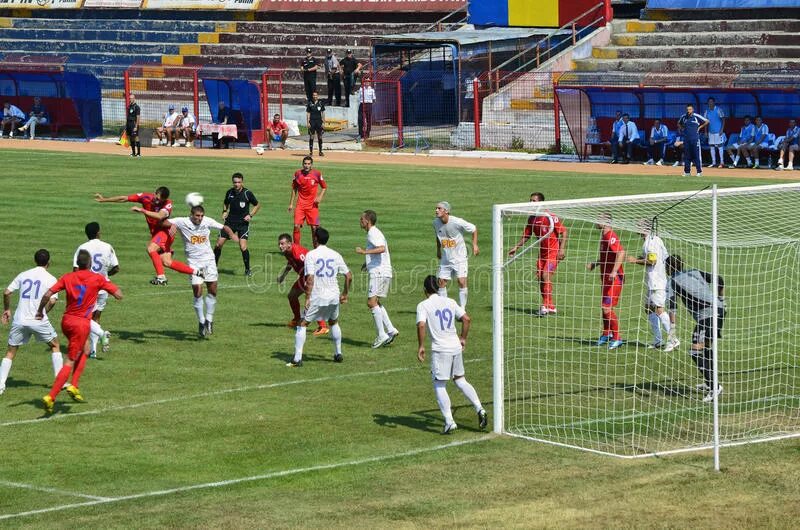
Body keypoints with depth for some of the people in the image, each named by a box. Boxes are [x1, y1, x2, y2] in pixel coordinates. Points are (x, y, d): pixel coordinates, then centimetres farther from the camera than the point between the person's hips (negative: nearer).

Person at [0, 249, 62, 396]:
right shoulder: (51, 279, 0)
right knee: (55, 345, 20)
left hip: (19, 320, 2)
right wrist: (43, 313, 6)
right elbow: (52, 301, -11)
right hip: (39, 321, -2)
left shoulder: (23, 275, 9)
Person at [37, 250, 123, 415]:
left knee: (84, 351, 28)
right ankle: (51, 397, -12)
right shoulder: (97, 279, -7)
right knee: (70, 363, -3)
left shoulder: (67, 278, 1)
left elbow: (48, 294, -7)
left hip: (66, 321, 5)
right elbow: (119, 295, -5)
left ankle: (74, 386, 18)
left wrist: (40, 311, 7)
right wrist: (108, 284, 13)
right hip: (82, 324, -5)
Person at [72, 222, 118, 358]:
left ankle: (102, 334, -22)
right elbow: (116, 268, 1)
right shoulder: (108, 247, 0)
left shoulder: (82, 248, -9)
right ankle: (93, 350, 8)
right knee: (96, 318, 13)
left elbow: (76, 270, -13)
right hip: (102, 289, 3)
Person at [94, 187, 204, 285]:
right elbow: (124, 199, -2)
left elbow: (159, 216, -38)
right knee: (166, 262, -2)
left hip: (165, 230, -6)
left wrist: (142, 210, -40)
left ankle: (161, 277, -24)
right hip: (155, 232, 6)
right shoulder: (146, 197, -7)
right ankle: (195, 272, 6)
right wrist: (104, 199, 2)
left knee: (151, 248, -28)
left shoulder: (168, 204, -19)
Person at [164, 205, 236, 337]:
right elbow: (163, 222, -11)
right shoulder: (182, 222, -10)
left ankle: (209, 320, 17)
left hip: (209, 260, 2)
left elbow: (223, 227, 7)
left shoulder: (207, 221, -4)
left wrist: (231, 234, -13)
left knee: (212, 291, 1)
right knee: (198, 293, -8)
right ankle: (201, 322, 7)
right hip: (194, 262, -2)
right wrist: (171, 225, -32)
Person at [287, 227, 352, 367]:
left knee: (302, 325, 5)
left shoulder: (311, 255, -9)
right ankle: (338, 354, 31)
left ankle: (297, 358, -3)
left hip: (317, 297, -4)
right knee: (333, 323, 28)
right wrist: (345, 294, 19)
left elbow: (310, 278, -17)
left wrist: (307, 298, -12)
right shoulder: (335, 255, 5)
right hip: (333, 297, 4)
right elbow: (349, 276, 7)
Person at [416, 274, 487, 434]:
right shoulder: (450, 302, 10)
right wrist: (463, 338, 15)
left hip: (440, 349, -5)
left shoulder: (423, 305, -4)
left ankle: (449, 422, -5)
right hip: (456, 347, 5)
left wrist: (421, 346, -10)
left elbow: (421, 325, -19)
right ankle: (480, 409, 11)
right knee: (460, 380, 21)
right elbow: (466, 319, 4)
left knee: (439, 386, 3)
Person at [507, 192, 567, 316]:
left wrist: (561, 249, -20)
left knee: (546, 276, -19)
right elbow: (526, 235, 18)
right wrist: (516, 247, 8)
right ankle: (551, 307, 14)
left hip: (553, 251, -7)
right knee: (540, 278, 3)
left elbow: (563, 232, -13)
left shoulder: (550, 217, -15)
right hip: (542, 252, 7)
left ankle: (546, 306, -14)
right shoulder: (532, 219, 6)